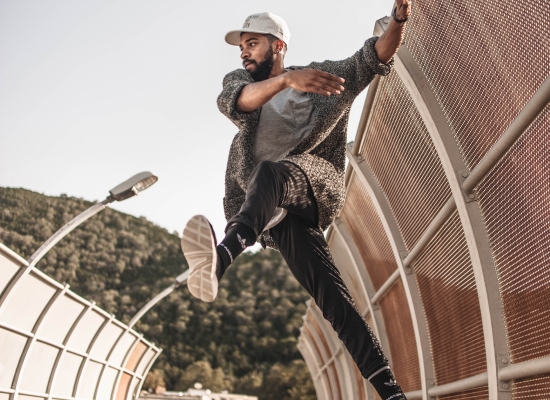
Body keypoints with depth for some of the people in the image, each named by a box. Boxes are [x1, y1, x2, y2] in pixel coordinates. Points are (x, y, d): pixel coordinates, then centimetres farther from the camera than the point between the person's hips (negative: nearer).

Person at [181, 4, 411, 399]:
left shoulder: (321, 73, 20)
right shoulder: (241, 80, 20)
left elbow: (374, 59, 9)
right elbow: (232, 103, -6)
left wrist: (399, 18, -13)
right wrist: (287, 79, -26)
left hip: (315, 182, -2)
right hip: (274, 205, 2)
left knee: (270, 173, -37)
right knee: (333, 298, -8)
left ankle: (221, 258, -64)